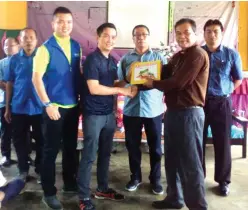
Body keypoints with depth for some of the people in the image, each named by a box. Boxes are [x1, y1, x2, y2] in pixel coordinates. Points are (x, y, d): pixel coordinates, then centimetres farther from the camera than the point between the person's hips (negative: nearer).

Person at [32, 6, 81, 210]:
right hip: (55, 107, -5)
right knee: (51, 149, 3)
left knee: (71, 147, 16)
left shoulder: (76, 46, 7)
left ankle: (70, 183, 33)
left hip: (73, 106, 6)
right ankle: (49, 192, 16)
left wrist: (80, 97, 11)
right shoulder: (46, 48, -9)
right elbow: (36, 78, -12)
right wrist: (47, 104, -16)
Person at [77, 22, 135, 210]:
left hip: (109, 113, 8)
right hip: (93, 114, -8)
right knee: (89, 156, -1)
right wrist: (121, 90, -16)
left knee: (105, 153, 16)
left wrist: (128, 82, 4)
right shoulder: (92, 59, -12)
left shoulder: (112, 61, 12)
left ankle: (103, 189, 31)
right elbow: (94, 88, -19)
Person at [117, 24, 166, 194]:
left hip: (153, 108, -1)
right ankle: (135, 177, 28)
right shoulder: (125, 59, 9)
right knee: (132, 145, 10)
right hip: (131, 108, 1)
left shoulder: (159, 57, 6)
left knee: (155, 146, 7)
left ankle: (155, 179, 23)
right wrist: (128, 80, -12)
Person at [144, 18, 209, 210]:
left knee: (190, 162, 0)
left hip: (189, 113, -9)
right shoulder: (178, 56, 18)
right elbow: (164, 73, 12)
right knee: (172, 159, 16)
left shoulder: (198, 55, -12)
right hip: (173, 112, 9)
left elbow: (177, 83, -19)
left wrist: (153, 84, -5)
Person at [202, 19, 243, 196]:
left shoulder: (232, 54, 0)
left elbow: (238, 79, 9)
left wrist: (226, 91, 1)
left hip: (222, 104, 0)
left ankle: (223, 180, 21)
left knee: (223, 143, 6)